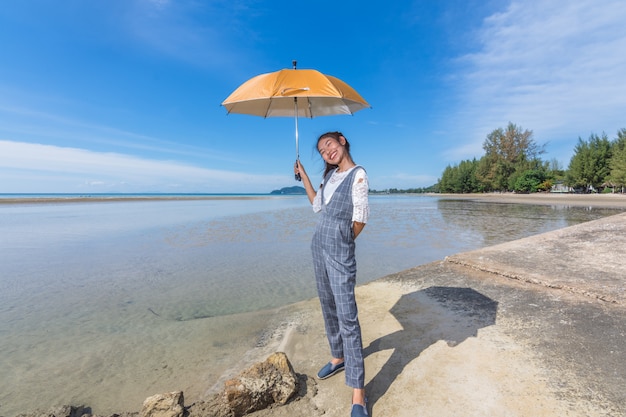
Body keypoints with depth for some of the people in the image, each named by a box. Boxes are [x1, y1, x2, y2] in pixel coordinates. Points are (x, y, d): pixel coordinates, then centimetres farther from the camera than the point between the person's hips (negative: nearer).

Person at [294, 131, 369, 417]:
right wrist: (303, 176, 19)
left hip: (339, 251, -8)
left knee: (347, 315, -7)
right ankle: (338, 358, 36)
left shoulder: (357, 174, -12)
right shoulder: (330, 174, 11)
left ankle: (357, 393, 3)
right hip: (319, 245, 8)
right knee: (328, 307, 17)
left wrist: (345, 242, 0)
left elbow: (360, 218, -15)